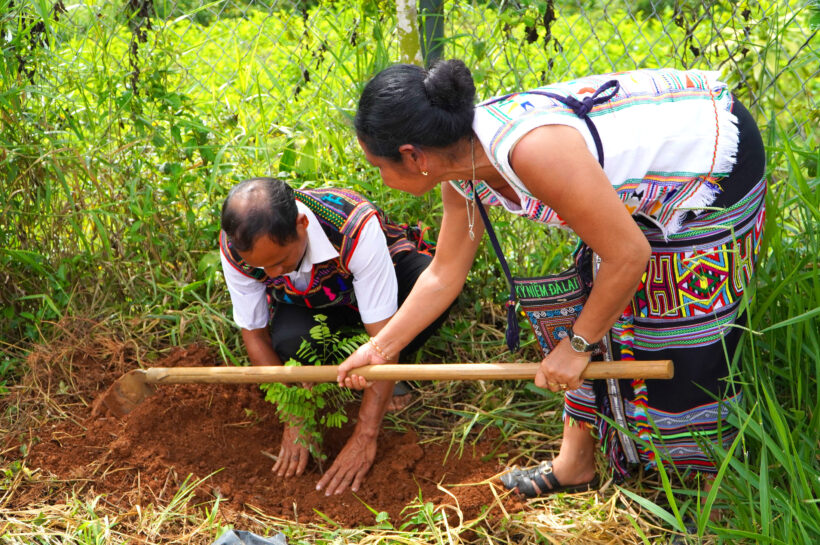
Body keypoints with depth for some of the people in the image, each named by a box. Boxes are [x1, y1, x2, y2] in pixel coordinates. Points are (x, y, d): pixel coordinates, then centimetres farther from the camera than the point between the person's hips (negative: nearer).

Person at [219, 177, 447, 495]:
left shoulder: (357, 227, -41)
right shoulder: (235, 249, -29)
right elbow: (255, 335, -14)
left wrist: (364, 437, -35)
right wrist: (294, 419, -19)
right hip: (307, 304, 2)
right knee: (290, 341, -36)